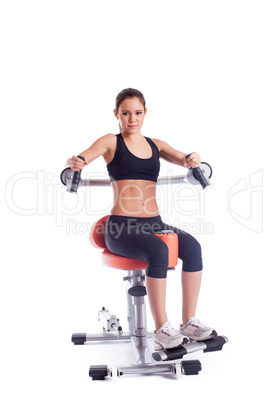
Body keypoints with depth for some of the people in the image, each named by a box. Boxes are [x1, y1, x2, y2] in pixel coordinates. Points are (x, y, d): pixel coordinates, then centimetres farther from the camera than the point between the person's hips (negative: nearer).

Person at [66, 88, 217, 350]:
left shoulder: (155, 145, 17)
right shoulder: (111, 142, 4)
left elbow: (184, 160, 4)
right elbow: (82, 158, -12)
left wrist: (193, 160, -21)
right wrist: (75, 163, -37)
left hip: (153, 223, 5)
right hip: (121, 226, -4)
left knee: (191, 246, -23)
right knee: (158, 251, -33)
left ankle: (189, 323, -14)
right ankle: (162, 331, -23)